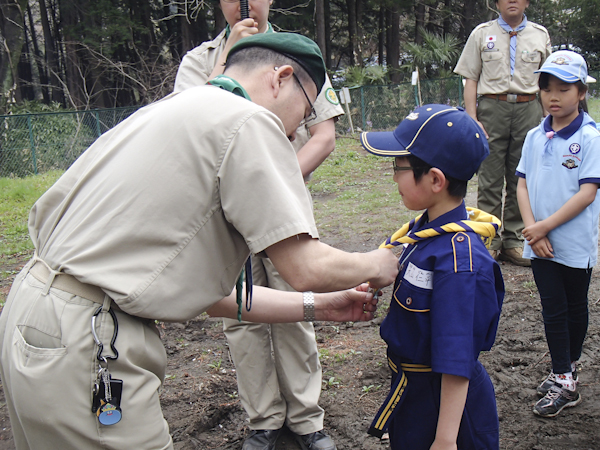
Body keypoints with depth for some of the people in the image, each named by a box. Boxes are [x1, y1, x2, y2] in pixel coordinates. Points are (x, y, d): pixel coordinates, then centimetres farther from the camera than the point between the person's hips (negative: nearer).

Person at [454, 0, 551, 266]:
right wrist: (472, 120, -6)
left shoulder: (540, 35, 14)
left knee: (521, 179, 5)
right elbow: (470, 80, 5)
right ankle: (488, 241, 7)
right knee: (489, 179, -2)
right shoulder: (482, 33, 10)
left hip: (528, 110, 2)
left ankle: (514, 240, 14)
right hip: (491, 107, -2)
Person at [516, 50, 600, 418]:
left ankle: (569, 370, 31)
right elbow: (522, 185, 4)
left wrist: (545, 226, -18)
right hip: (541, 243, 3)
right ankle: (564, 378, 19)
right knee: (553, 309, 7)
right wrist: (532, 228, -9)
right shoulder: (535, 137, 4)